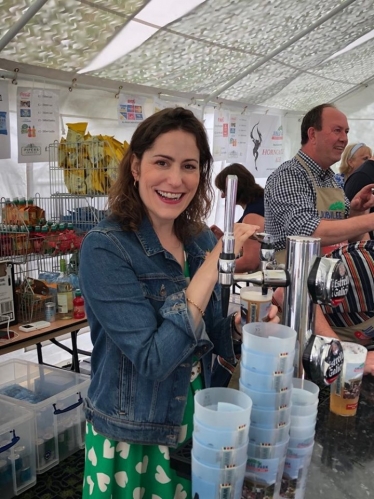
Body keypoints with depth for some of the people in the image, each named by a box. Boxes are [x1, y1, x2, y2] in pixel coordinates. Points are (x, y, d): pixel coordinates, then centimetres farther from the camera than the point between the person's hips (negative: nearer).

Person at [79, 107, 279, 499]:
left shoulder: (200, 239, -3)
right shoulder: (104, 248, -22)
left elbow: (207, 332, 7)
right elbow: (153, 359, -29)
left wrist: (241, 323, -15)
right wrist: (215, 262, -29)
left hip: (198, 421, 6)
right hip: (133, 440, -5)